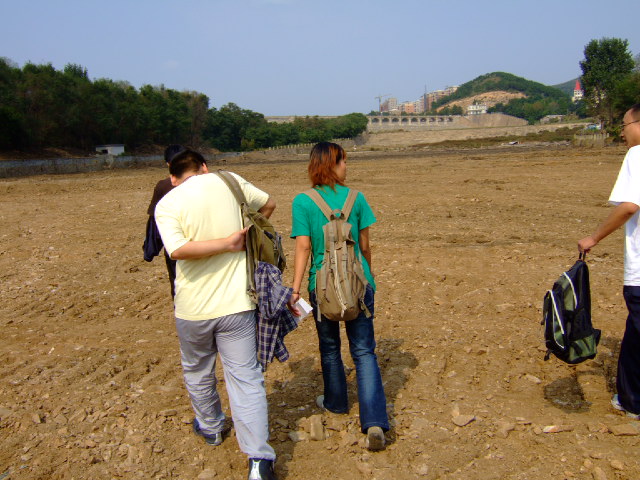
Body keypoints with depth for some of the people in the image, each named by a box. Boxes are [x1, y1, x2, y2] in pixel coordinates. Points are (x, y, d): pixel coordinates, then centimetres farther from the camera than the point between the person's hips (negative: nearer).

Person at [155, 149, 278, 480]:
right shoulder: (226, 180, 0)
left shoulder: (166, 204, -5)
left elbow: (178, 249, -22)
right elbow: (268, 204, 13)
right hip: (235, 304, 1)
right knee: (245, 378, 4)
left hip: (193, 308, 0)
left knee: (197, 372, 24)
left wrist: (230, 242, -14)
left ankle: (211, 428, 44)